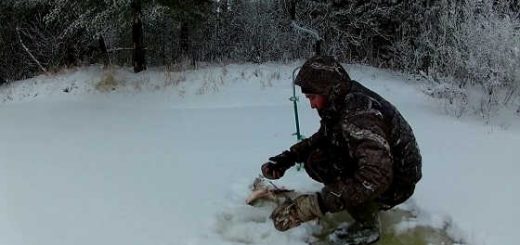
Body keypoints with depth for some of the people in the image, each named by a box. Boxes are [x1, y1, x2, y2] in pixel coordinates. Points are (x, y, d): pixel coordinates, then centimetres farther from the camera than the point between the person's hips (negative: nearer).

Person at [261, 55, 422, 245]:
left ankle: (368, 225, -4)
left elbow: (375, 178, -41)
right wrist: (287, 158, -7)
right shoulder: (341, 103, -4)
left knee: (318, 161, -21)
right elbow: (320, 138, 11)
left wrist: (315, 206, -45)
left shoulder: (359, 112, -31)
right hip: (374, 168, 8)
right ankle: (367, 207, 10)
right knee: (313, 157, 1)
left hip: (395, 183, -8)